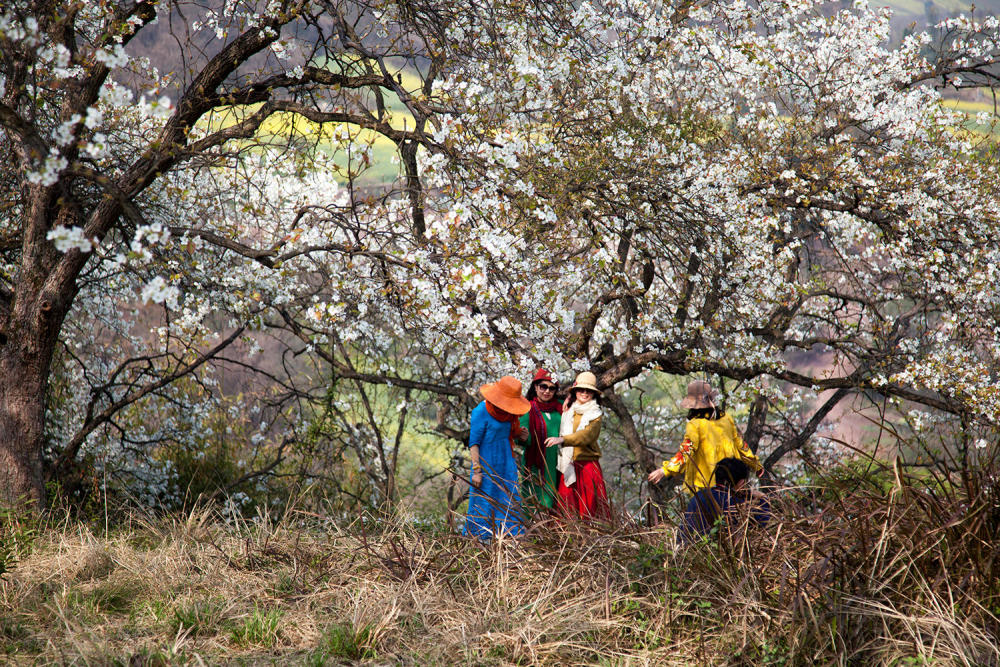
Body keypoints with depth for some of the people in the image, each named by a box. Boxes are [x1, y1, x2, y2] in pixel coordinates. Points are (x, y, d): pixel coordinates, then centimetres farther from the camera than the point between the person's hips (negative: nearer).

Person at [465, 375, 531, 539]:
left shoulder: (505, 412, 7)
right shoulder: (481, 412, -14)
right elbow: (473, 443, -13)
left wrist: (519, 434, -1)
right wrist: (477, 470, -17)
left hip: (506, 464, 8)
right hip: (487, 464, -8)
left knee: (509, 503, 4)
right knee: (484, 504, -4)